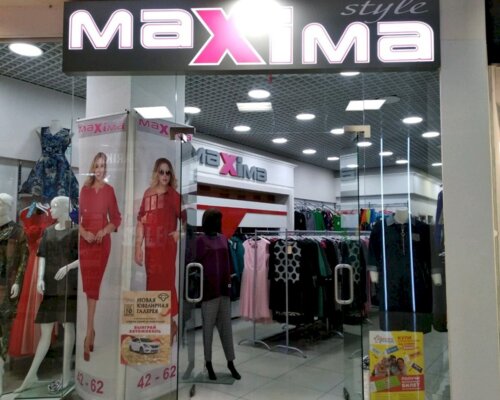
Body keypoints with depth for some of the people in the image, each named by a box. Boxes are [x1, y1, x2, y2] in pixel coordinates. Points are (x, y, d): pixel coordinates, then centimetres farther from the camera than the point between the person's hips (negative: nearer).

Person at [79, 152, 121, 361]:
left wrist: (104, 231, -13)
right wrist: (83, 232, -9)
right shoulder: (84, 189, 6)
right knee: (88, 285, 6)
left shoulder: (109, 190, -1)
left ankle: (87, 337, -1)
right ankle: (91, 330, 23)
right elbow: (77, 216, 7)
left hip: (102, 242, -2)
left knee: (94, 286, -3)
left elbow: (116, 219, 3)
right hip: (85, 241, 2)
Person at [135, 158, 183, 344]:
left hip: (167, 247, -4)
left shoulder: (173, 195, -4)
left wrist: (179, 233, -16)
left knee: (166, 282, 0)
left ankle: (170, 323, 14)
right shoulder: (148, 193, 7)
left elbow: (185, 219, -1)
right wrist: (138, 247, 7)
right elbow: (141, 222, 9)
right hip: (150, 247, 4)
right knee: (152, 283, 13)